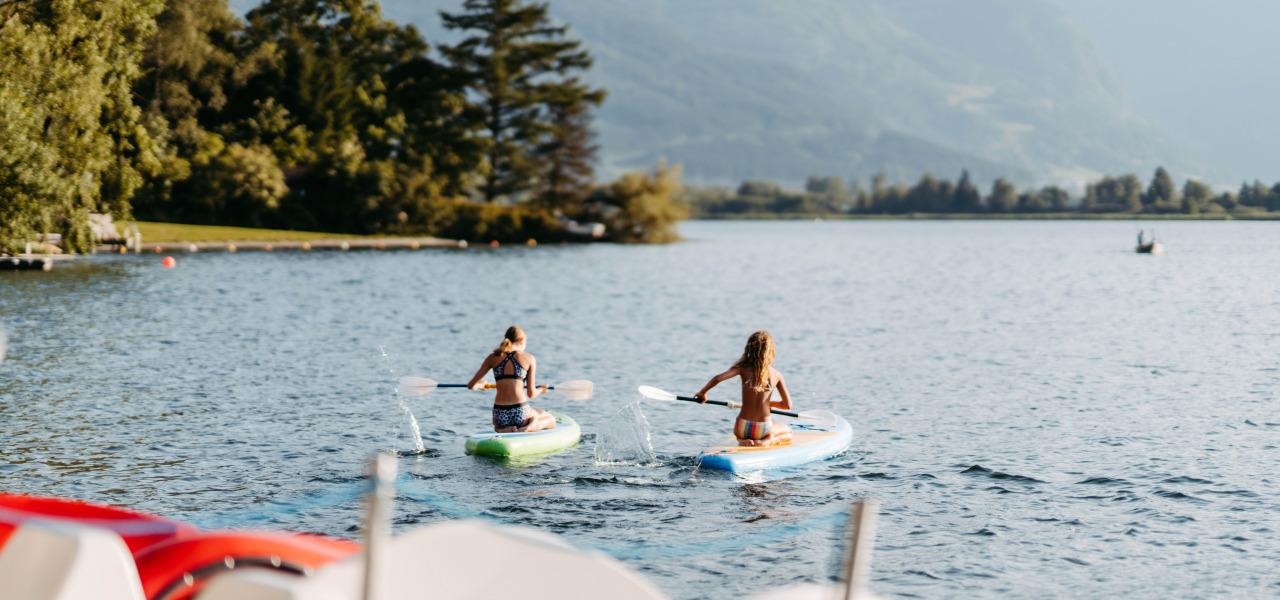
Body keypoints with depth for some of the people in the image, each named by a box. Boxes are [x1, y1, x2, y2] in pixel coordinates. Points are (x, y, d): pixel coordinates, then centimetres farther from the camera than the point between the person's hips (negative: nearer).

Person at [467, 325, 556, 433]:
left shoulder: (493, 357, 7)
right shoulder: (529, 358, 2)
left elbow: (471, 385, 7)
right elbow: (531, 394, 2)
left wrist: (479, 385, 32)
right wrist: (541, 390, 26)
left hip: (499, 415, 3)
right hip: (520, 413, -3)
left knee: (498, 427, 39)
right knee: (551, 420, 26)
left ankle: (505, 431, 1)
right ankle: (529, 427, -8)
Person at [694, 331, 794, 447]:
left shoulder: (743, 368, -8)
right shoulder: (776, 375, -4)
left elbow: (717, 378, -21)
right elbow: (787, 405, 0)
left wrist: (702, 392, -3)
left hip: (742, 428, 2)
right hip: (763, 429, -2)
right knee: (788, 432, 32)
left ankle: (744, 441, 3)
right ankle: (767, 441, -3)